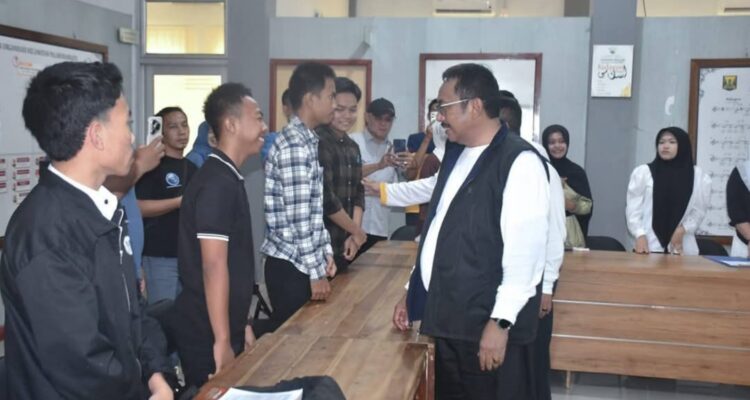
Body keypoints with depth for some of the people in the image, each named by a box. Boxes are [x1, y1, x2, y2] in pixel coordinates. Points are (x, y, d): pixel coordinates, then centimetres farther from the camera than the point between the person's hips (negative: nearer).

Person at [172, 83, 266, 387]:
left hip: (225, 328, 9)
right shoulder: (217, 183, -20)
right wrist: (222, 340, -21)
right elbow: (214, 266, -23)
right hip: (207, 335, -9)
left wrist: (242, 325, 17)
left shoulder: (228, 179, 11)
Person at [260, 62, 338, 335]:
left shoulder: (306, 141, 13)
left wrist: (326, 252, 14)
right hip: (291, 266, -9)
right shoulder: (294, 146, -18)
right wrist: (317, 272, -17)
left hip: (298, 263, 9)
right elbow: (299, 218, -21)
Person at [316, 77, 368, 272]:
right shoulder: (317, 144, -15)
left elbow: (358, 193, 11)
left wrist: (353, 235, -3)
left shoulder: (352, 147, 11)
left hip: (343, 244, 8)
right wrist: (356, 232, -9)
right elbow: (326, 199, -19)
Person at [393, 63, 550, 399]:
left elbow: (525, 251, -19)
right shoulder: (456, 154, 13)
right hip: (447, 320, 8)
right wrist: (412, 293, 19)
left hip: (487, 327, -8)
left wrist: (501, 322, -21)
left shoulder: (520, 162, -14)